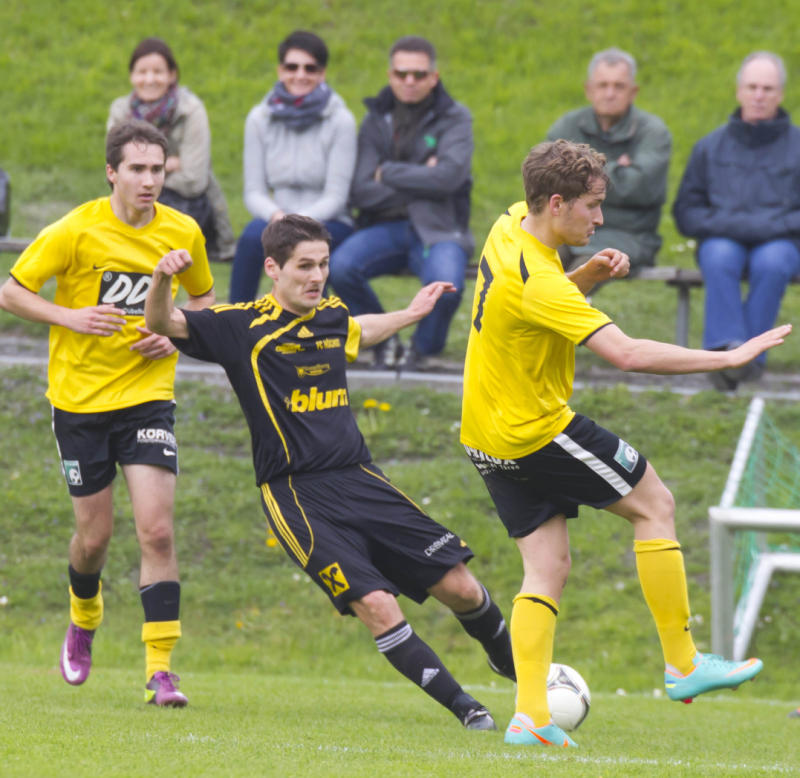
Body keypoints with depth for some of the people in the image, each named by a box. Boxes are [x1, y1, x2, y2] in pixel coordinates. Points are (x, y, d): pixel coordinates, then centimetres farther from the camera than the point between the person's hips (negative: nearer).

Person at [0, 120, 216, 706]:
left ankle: (160, 669, -10)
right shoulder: (77, 230, -11)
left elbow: (205, 297, 16)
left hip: (148, 395, 1)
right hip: (80, 398, -1)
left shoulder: (183, 233, -2)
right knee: (96, 534, 6)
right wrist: (70, 317, -18)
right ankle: (84, 617, 40)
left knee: (157, 531, -13)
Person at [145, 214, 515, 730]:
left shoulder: (332, 316, 12)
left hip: (359, 479, 5)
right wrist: (163, 280, -32)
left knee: (461, 587, 1)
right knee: (375, 604, -20)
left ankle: (511, 662, 30)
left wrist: (411, 314, 38)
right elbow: (163, 324, -13)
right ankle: (465, 708, -9)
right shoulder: (244, 326, -5)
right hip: (295, 493, -5)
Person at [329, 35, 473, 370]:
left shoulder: (454, 118, 3)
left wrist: (388, 173, -6)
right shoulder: (376, 120, 10)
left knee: (446, 283, -36)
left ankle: (424, 347, -1)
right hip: (386, 227, 2)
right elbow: (361, 192, -1)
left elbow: (448, 176, -15)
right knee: (340, 265, -29)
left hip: (437, 229, -2)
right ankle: (383, 340, -2)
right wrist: (419, 182, -9)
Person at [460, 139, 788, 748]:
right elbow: (627, 353, -34)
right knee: (654, 503, 5)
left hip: (491, 438, 9)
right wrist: (730, 358, -31)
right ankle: (683, 665, 8)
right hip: (539, 433, -9)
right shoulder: (536, 282, -27)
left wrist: (589, 275, -1)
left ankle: (530, 715, -5)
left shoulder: (511, 227, 2)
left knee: (547, 568, 6)